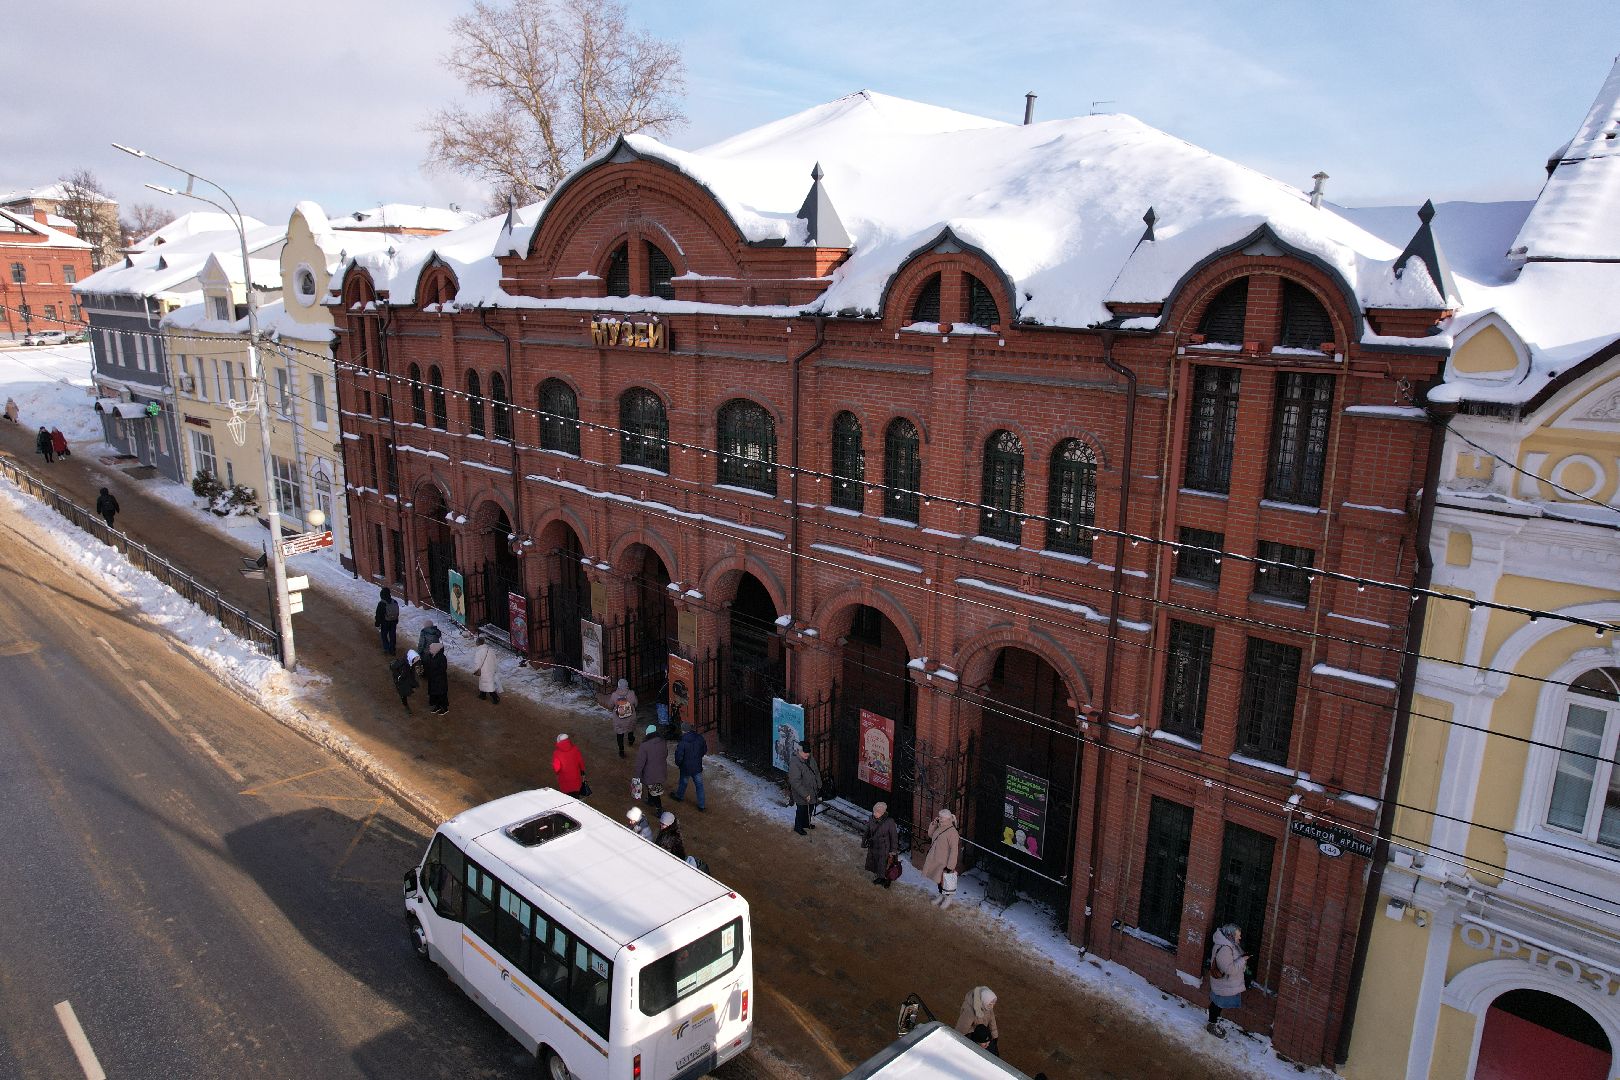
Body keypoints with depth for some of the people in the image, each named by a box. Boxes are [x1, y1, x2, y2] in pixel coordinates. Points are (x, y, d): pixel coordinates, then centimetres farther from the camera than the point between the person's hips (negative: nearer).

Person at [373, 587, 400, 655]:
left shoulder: (381, 604, -21)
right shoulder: (395, 602, -4)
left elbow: (378, 615, -14)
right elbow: (397, 613, 7)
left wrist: (377, 623, -3)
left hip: (385, 623, -4)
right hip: (393, 622, 4)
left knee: (384, 635, 14)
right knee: (392, 635, 13)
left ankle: (387, 648, 12)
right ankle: (392, 650, 19)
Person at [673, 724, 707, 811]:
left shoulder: (682, 743, -26)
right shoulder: (700, 739, -13)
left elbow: (679, 758, -21)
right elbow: (705, 750, 2)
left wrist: (678, 764, 1)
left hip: (686, 768, -2)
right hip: (697, 767, 2)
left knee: (683, 783, 24)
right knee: (699, 785, 14)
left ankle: (679, 797, 50)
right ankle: (702, 805, 20)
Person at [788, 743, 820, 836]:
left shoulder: (811, 759, -4)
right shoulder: (794, 764, -29)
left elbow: (816, 772, 11)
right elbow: (795, 782, -30)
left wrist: (819, 786, 12)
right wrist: (805, 794, -29)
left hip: (812, 791, 7)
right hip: (801, 794, -7)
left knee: (809, 808, 23)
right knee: (801, 810, 9)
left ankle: (806, 823, 45)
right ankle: (798, 827, 31)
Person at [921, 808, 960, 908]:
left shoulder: (952, 832, -24)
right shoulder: (939, 828, 1)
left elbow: (954, 850, -24)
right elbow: (930, 834, 20)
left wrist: (950, 866, -24)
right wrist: (933, 824, 2)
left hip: (945, 864, -8)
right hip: (936, 861, 8)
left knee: (945, 881, 9)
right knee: (938, 879, 22)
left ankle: (948, 898, 30)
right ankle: (941, 896, 42)